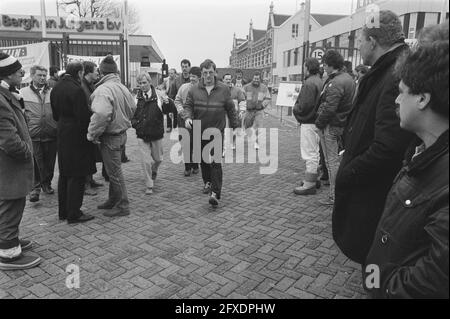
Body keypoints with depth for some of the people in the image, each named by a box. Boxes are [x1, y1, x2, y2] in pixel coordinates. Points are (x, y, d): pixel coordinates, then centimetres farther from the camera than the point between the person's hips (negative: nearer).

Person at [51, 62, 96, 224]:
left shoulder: (56, 88, 9)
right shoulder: (76, 89, -18)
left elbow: (55, 114, 15)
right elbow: (84, 115, -20)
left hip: (62, 135, 9)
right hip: (77, 136, -9)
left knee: (64, 174, 16)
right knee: (77, 175, -1)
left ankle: (63, 211, 25)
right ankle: (74, 214, 5)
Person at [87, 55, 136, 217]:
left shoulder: (102, 90, -21)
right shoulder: (123, 88, 5)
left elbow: (101, 115, -33)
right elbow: (133, 108, 15)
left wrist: (92, 134, -20)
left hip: (110, 137, -9)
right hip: (122, 133, 9)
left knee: (115, 172, 2)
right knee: (114, 170, 20)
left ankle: (123, 206, 12)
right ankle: (113, 200, 34)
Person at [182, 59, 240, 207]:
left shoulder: (223, 89, 0)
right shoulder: (194, 90, 2)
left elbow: (231, 109, 6)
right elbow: (188, 106, 2)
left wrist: (235, 126, 8)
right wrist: (187, 117, -19)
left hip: (217, 131, -3)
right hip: (200, 131, 3)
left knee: (216, 162, -9)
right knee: (203, 160, 16)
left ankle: (215, 193, -10)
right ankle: (208, 182, 38)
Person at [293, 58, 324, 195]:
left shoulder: (309, 83, -18)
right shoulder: (320, 82, 13)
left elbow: (304, 106, -23)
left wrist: (295, 108, -4)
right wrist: (298, 106, 13)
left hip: (309, 122, -10)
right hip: (317, 121, 10)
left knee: (310, 155, -6)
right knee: (315, 153, 18)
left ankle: (309, 185, 0)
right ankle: (314, 179, 30)